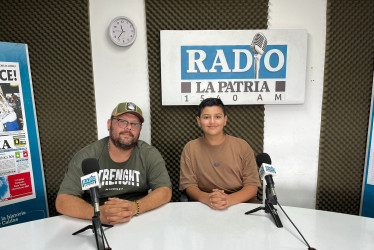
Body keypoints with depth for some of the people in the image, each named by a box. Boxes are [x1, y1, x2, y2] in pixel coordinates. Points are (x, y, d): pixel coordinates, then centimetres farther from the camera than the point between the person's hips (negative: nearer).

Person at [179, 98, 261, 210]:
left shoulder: (242, 146, 3)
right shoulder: (190, 148, 4)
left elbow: (252, 185, -1)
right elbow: (188, 184, 0)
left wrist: (229, 199, -20)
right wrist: (206, 198, -21)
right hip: (204, 209, 0)